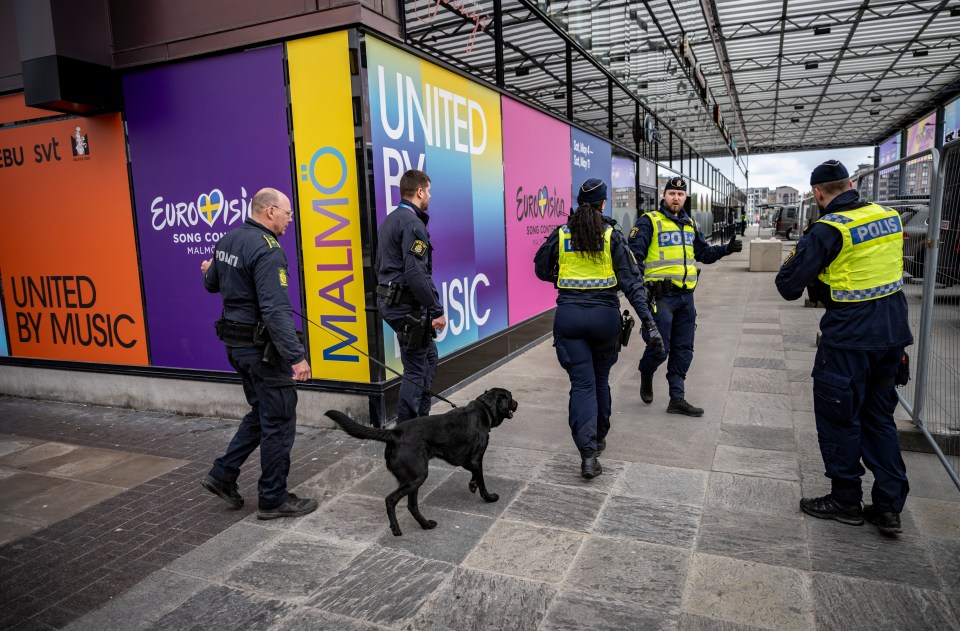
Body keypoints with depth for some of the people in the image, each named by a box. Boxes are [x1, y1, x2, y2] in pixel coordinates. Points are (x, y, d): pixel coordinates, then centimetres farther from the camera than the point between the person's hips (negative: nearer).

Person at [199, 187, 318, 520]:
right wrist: (296, 356, -29)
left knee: (262, 413, 23)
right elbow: (275, 310, -29)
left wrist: (210, 271, 46)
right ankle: (273, 499, 14)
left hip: (236, 342, 10)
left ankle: (223, 474, 26)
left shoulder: (228, 239, 7)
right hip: (262, 346, -9)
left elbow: (211, 284, 22)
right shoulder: (267, 250, -21)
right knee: (279, 421, 3)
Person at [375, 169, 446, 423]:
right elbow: (416, 274, -24)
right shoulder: (412, 223, -17)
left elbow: (380, 265, 20)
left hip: (389, 300, 10)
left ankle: (421, 419, 27)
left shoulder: (389, 220, 15)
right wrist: (437, 310, -21)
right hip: (409, 305, -10)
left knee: (429, 356, 19)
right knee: (416, 369, 0)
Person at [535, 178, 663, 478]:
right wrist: (649, 322, -10)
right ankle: (599, 438, 35)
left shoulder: (560, 234, 2)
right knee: (601, 379, 19)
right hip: (604, 315, 0)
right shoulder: (612, 236, -3)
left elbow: (541, 269, 14)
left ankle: (588, 453, -10)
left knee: (582, 383, 1)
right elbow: (631, 281, -9)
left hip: (569, 315, 0)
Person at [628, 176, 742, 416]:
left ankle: (677, 399, 18)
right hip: (661, 295, -7)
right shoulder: (649, 221, -6)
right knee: (659, 348, -6)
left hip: (685, 296, 7)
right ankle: (646, 376, 26)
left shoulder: (689, 224, 15)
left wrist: (726, 249, 7)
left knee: (683, 350, 9)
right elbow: (634, 255, -12)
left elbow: (703, 253, 24)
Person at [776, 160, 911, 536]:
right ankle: (889, 507, 23)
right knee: (880, 416, 18)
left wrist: (802, 255, 4)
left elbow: (788, 286, -14)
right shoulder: (889, 217, 3)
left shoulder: (827, 230, -17)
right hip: (893, 334, 7)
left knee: (839, 419, 9)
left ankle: (845, 501, 21)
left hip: (850, 340, -7)